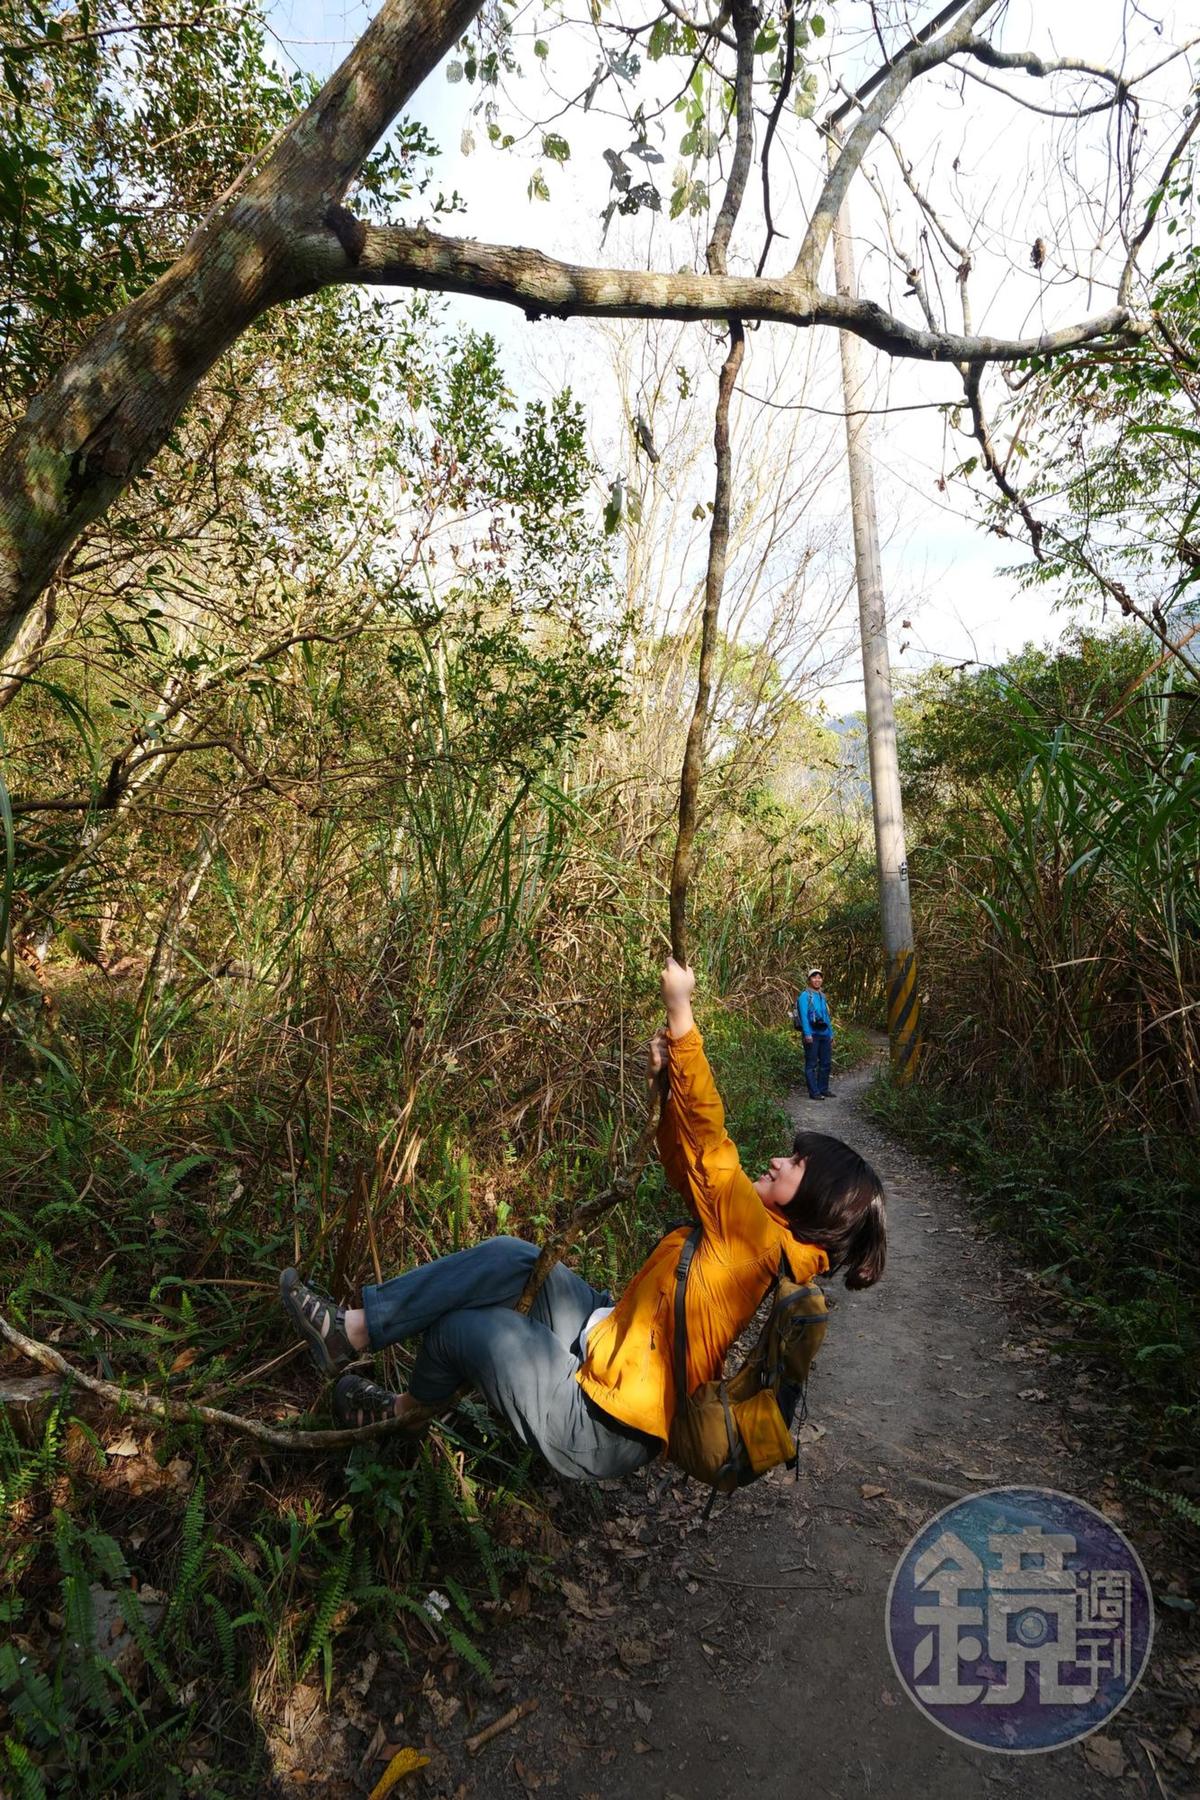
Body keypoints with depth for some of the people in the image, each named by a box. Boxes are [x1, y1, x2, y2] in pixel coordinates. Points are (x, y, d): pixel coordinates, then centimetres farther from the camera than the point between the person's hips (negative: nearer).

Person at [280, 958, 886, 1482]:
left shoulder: (758, 1236, -24)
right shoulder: (760, 1235, 2)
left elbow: (707, 1140, -32)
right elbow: (688, 1167, 7)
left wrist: (679, 1009, -33)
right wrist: (670, 1082, -9)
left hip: (603, 1428, -8)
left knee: (463, 1326, -1)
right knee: (510, 1257, -3)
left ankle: (411, 1411, 30)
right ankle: (355, 1328, 5)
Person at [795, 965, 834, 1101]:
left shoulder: (822, 996, 17)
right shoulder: (805, 996, -6)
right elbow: (803, 1016, -14)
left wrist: (831, 1034, 18)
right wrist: (807, 1034, -21)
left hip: (824, 1034, 8)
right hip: (812, 1035, -7)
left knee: (826, 1063, 12)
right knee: (811, 1064, -2)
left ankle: (823, 1089, 24)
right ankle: (814, 1092, 1)